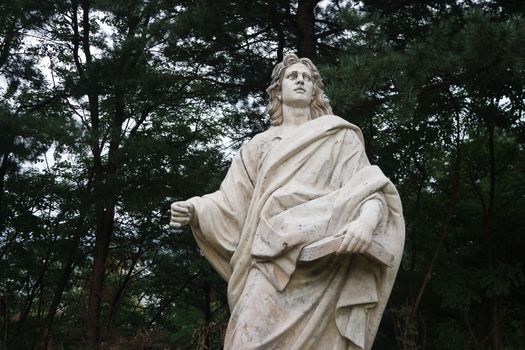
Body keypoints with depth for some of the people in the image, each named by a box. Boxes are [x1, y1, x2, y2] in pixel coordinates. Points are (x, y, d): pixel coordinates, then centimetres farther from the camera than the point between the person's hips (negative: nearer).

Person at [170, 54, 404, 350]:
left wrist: (368, 218, -23)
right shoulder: (260, 145, 23)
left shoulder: (339, 136, 14)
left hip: (322, 270, -2)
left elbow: (369, 186, 1)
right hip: (270, 266, 2)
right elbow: (233, 201, 16)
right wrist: (196, 209, -5)